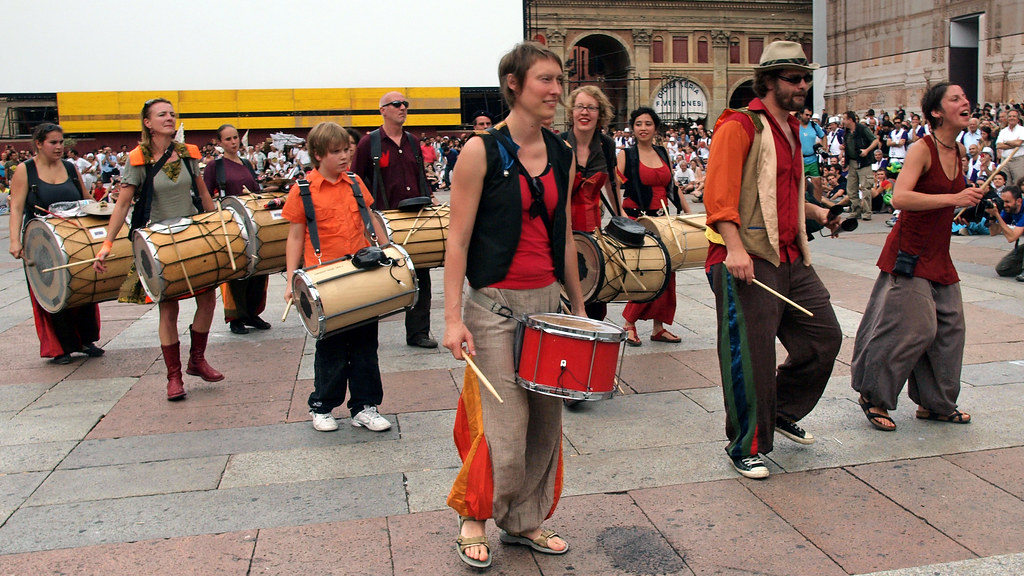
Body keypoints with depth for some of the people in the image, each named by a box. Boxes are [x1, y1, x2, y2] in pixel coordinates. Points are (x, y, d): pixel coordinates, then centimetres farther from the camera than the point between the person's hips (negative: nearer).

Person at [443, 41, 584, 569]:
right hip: (496, 305, -6)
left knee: (546, 423, 9)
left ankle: (525, 521, 29)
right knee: (504, 429, -4)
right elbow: (458, 238, -9)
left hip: (547, 301, 6)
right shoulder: (481, 151, -8)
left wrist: (578, 305, 16)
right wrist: (453, 316, -15)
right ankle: (473, 515, 22)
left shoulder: (562, 155, 9)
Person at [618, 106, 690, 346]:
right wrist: (622, 215, -21)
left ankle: (659, 327, 13)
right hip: (637, 221, -6)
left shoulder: (663, 154, 13)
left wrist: (689, 212, 16)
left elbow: (673, 187, 19)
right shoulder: (626, 155, -2)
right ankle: (629, 323, 6)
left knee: (666, 272, 4)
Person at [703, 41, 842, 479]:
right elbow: (718, 193, -17)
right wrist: (734, 248, -27)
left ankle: (783, 412, 32)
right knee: (751, 356, -4)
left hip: (791, 259, 9)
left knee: (825, 336, 11)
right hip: (747, 261, -9)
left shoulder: (790, 131, 21)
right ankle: (744, 448, 12)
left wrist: (818, 212, 19)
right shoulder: (741, 126, -7)